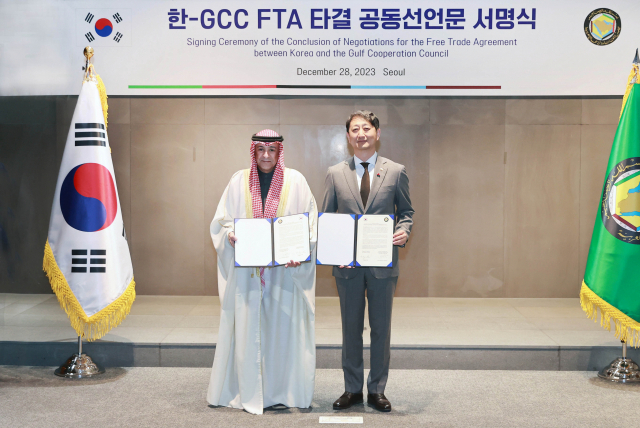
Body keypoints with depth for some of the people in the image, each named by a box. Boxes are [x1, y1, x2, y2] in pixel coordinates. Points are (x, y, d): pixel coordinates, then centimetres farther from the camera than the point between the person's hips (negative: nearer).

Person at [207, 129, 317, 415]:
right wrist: (230, 234, -13)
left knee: (283, 327, 1)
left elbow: (310, 223, 2)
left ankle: (286, 390, 11)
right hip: (246, 270, 1)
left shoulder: (295, 181, 4)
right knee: (246, 328, 1)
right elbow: (221, 220, 9)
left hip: (285, 270, -1)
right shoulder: (239, 181, 7)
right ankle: (247, 391, 11)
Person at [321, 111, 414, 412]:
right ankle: (352, 389, 22)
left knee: (381, 328, 7)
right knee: (351, 328, 10)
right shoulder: (335, 174, 5)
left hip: (383, 262, -1)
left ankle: (377, 390, 20)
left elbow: (406, 211, 10)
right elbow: (326, 217, 7)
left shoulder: (396, 172, 3)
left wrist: (403, 231, -12)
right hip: (347, 263, 1)